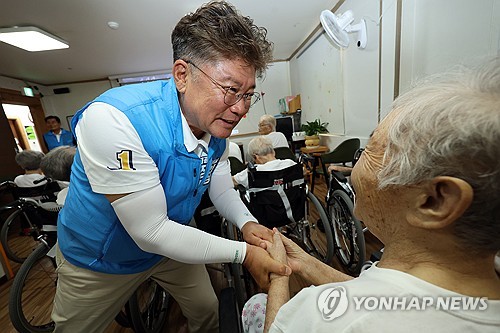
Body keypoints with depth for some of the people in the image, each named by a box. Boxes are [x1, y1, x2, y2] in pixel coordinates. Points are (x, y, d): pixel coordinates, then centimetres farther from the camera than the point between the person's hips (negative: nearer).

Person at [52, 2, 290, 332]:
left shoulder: (218, 124, -15)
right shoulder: (113, 119, -35)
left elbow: (221, 188, -3)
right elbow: (150, 232, -32)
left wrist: (247, 223, -22)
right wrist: (243, 252, -29)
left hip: (173, 244, 5)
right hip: (99, 258, -3)